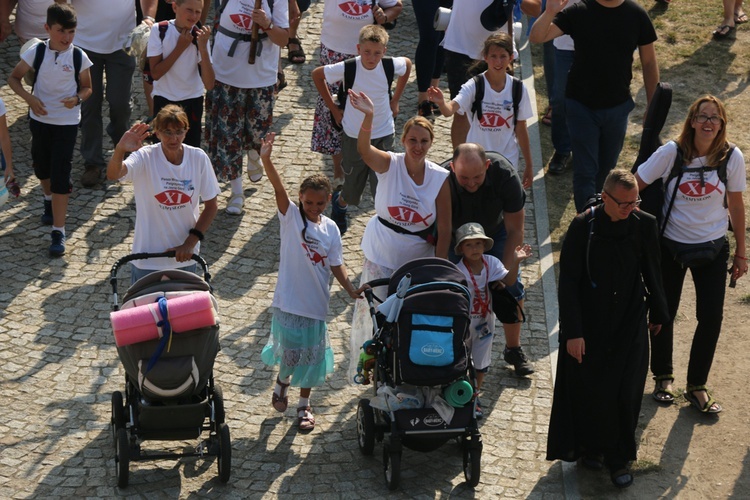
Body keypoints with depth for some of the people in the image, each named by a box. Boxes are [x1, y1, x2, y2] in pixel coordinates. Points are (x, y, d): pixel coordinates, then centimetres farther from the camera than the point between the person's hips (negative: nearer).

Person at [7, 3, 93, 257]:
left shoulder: (78, 57, -10)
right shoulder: (36, 52, -9)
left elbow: (87, 87, 3)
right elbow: (13, 78, -1)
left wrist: (76, 98, -20)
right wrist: (29, 98, -18)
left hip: (67, 122, -2)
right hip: (40, 118, 2)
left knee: (60, 175, -7)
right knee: (41, 166, 20)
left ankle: (58, 231, -5)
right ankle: (49, 200, 51)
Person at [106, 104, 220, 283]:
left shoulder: (198, 158, -7)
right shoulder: (145, 157, -14)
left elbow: (211, 205, 0)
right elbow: (113, 174, -33)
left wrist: (191, 242, -8)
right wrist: (119, 151, -53)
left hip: (184, 257, 2)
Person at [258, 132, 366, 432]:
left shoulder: (330, 228, 2)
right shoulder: (291, 217, -9)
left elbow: (335, 264, 7)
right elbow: (279, 188, -25)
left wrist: (350, 290, -6)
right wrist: (266, 160, -41)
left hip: (316, 303, 3)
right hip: (288, 300, -3)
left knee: (311, 356, 11)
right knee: (290, 351, 2)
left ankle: (304, 404, 30)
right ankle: (282, 382, 36)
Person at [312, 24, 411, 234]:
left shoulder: (391, 66, -15)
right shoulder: (347, 68, -20)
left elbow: (407, 64, 10)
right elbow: (317, 74, -4)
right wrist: (333, 107, -2)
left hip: (383, 135, 1)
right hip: (354, 136, -1)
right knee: (352, 192, 13)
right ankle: (339, 202, 48)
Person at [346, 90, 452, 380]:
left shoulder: (441, 179, -11)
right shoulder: (389, 165, -14)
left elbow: (444, 231, -7)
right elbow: (363, 149, -38)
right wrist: (368, 118, -57)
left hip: (419, 260, 1)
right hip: (381, 257, -1)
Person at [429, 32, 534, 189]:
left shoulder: (518, 89, -6)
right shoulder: (474, 86, -12)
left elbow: (521, 129, 2)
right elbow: (449, 110, -27)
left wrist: (529, 165, 5)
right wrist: (441, 102, -51)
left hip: (507, 163, 1)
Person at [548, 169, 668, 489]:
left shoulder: (645, 225, -8)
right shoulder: (583, 226, -15)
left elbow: (652, 272, 7)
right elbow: (568, 282, -12)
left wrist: (657, 312, 17)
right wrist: (573, 331, -15)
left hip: (629, 323, 2)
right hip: (589, 322, -2)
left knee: (625, 391, 2)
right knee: (588, 388, 8)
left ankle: (618, 458, 18)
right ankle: (591, 447, 31)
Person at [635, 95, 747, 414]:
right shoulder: (671, 152, -15)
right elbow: (634, 186, -11)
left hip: (713, 247, 1)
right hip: (670, 244, -1)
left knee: (711, 318, 0)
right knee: (663, 314, 11)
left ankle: (696, 386, 20)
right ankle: (663, 377, 34)